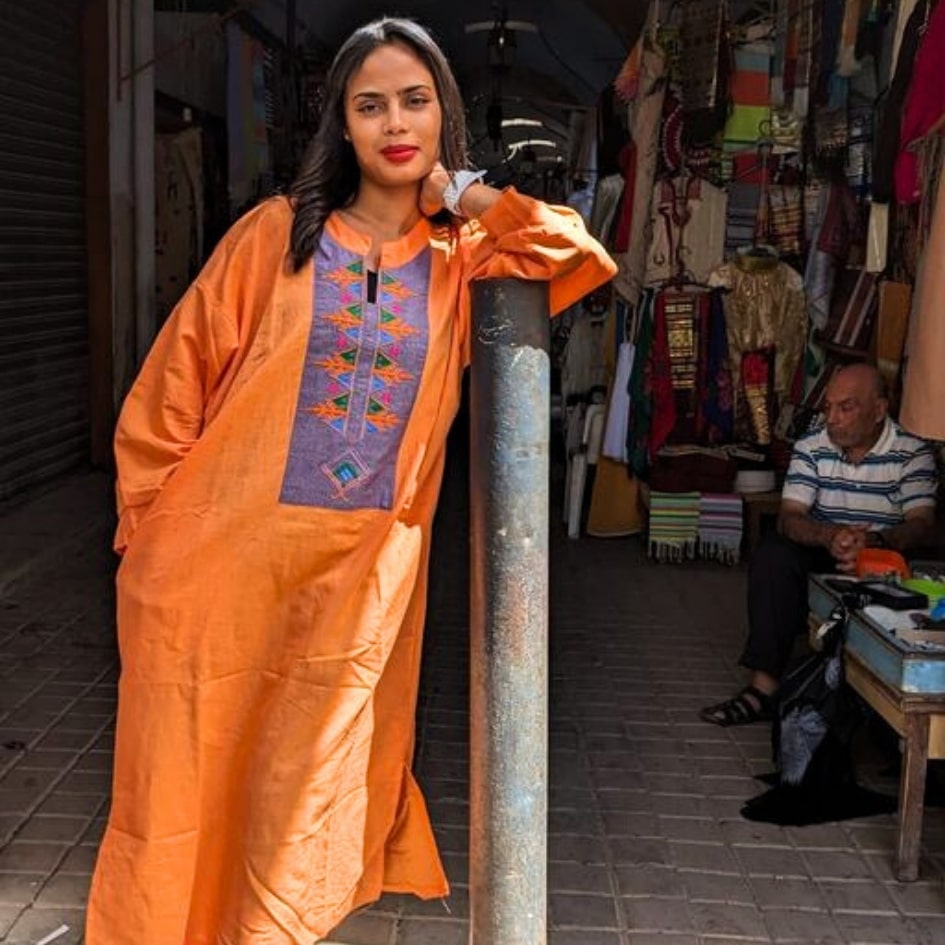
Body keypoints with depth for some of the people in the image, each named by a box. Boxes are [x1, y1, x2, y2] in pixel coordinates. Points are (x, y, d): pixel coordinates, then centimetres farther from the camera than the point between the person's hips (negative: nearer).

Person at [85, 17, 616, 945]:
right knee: (187, 774, 6)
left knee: (311, 789, 9)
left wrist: (462, 195, 0)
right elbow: (175, 388, 4)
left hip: (364, 572, 2)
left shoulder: (459, 258, 9)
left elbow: (580, 255, -6)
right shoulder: (276, 232, 3)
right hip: (224, 555, -1)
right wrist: (151, 526, 2)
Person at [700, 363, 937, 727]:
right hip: (821, 554, 2)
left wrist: (874, 542, -39)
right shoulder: (811, 448, -1)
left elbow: (920, 523, -16)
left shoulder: (912, 453, -7)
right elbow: (789, 519, -10)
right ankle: (764, 687, -30)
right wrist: (832, 536, -33)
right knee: (772, 555, -28)